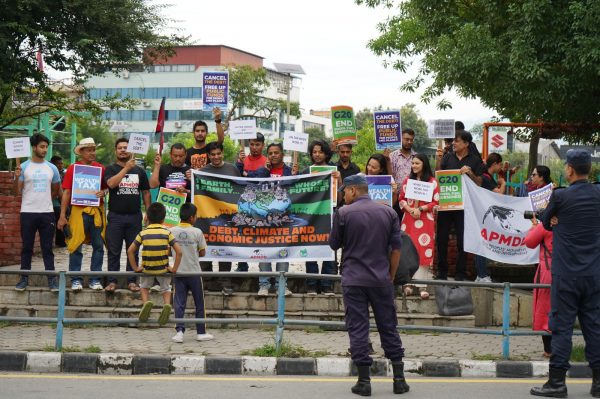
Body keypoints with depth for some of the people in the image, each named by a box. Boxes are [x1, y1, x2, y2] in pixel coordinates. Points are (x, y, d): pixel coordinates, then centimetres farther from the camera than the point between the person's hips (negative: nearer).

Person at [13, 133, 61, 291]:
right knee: (27, 247, 6)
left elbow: (56, 190, 18)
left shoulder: (52, 168, 6)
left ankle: (52, 280, 7)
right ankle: (24, 279, 12)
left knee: (47, 248, 5)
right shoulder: (24, 167, -2)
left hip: (47, 213, 2)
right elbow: (17, 191, -4)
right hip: (28, 213, -2)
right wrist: (17, 177, -19)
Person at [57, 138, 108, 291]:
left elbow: (107, 187, 17)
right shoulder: (72, 169, 1)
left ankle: (95, 279, 14)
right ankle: (76, 280, 6)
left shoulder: (101, 168, 7)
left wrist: (103, 192, -8)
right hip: (78, 211, -3)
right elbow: (66, 193, 0)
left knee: (98, 246, 5)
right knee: (76, 246, -1)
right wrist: (62, 215, -4)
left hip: (97, 211, 3)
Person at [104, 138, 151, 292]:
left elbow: (146, 192, 14)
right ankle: (112, 281, 5)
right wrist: (127, 168, -20)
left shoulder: (139, 171, 12)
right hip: (115, 216, -2)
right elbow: (111, 183, -18)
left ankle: (132, 281, 11)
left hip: (134, 216, 3)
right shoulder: (111, 169, 3)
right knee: (114, 251, 0)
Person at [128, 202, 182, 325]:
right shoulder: (167, 233, -5)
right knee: (166, 288, 25)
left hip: (146, 270, 0)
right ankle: (167, 304, -4)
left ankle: (146, 302, 0)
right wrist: (174, 268, -3)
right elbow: (179, 252, -11)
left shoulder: (143, 233, -3)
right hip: (163, 269, 0)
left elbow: (130, 251, -6)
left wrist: (135, 268, 2)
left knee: (144, 286, 29)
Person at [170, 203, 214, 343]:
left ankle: (179, 331, -6)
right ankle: (201, 332, 16)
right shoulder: (197, 232, -9)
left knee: (179, 303, 4)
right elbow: (202, 252, -3)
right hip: (194, 272, -2)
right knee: (199, 304, 10)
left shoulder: (172, 231, -3)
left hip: (178, 272, 2)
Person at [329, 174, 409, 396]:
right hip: (381, 280, 3)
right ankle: (399, 379, 11)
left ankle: (364, 381, 1)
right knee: (389, 327, 10)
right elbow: (396, 248, 4)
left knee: (357, 330, 2)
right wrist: (391, 276, 13)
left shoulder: (344, 213, -5)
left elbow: (334, 245, 4)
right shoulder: (388, 213, 4)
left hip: (354, 280, -2)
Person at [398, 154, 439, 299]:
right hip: (408, 219, 3)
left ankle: (422, 285, -4)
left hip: (425, 220, -3)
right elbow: (402, 199, 10)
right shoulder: (407, 180, 12)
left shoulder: (432, 181, 0)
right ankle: (408, 283, 5)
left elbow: (436, 202, -3)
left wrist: (420, 209, -13)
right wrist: (409, 209, -8)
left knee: (423, 251, -5)